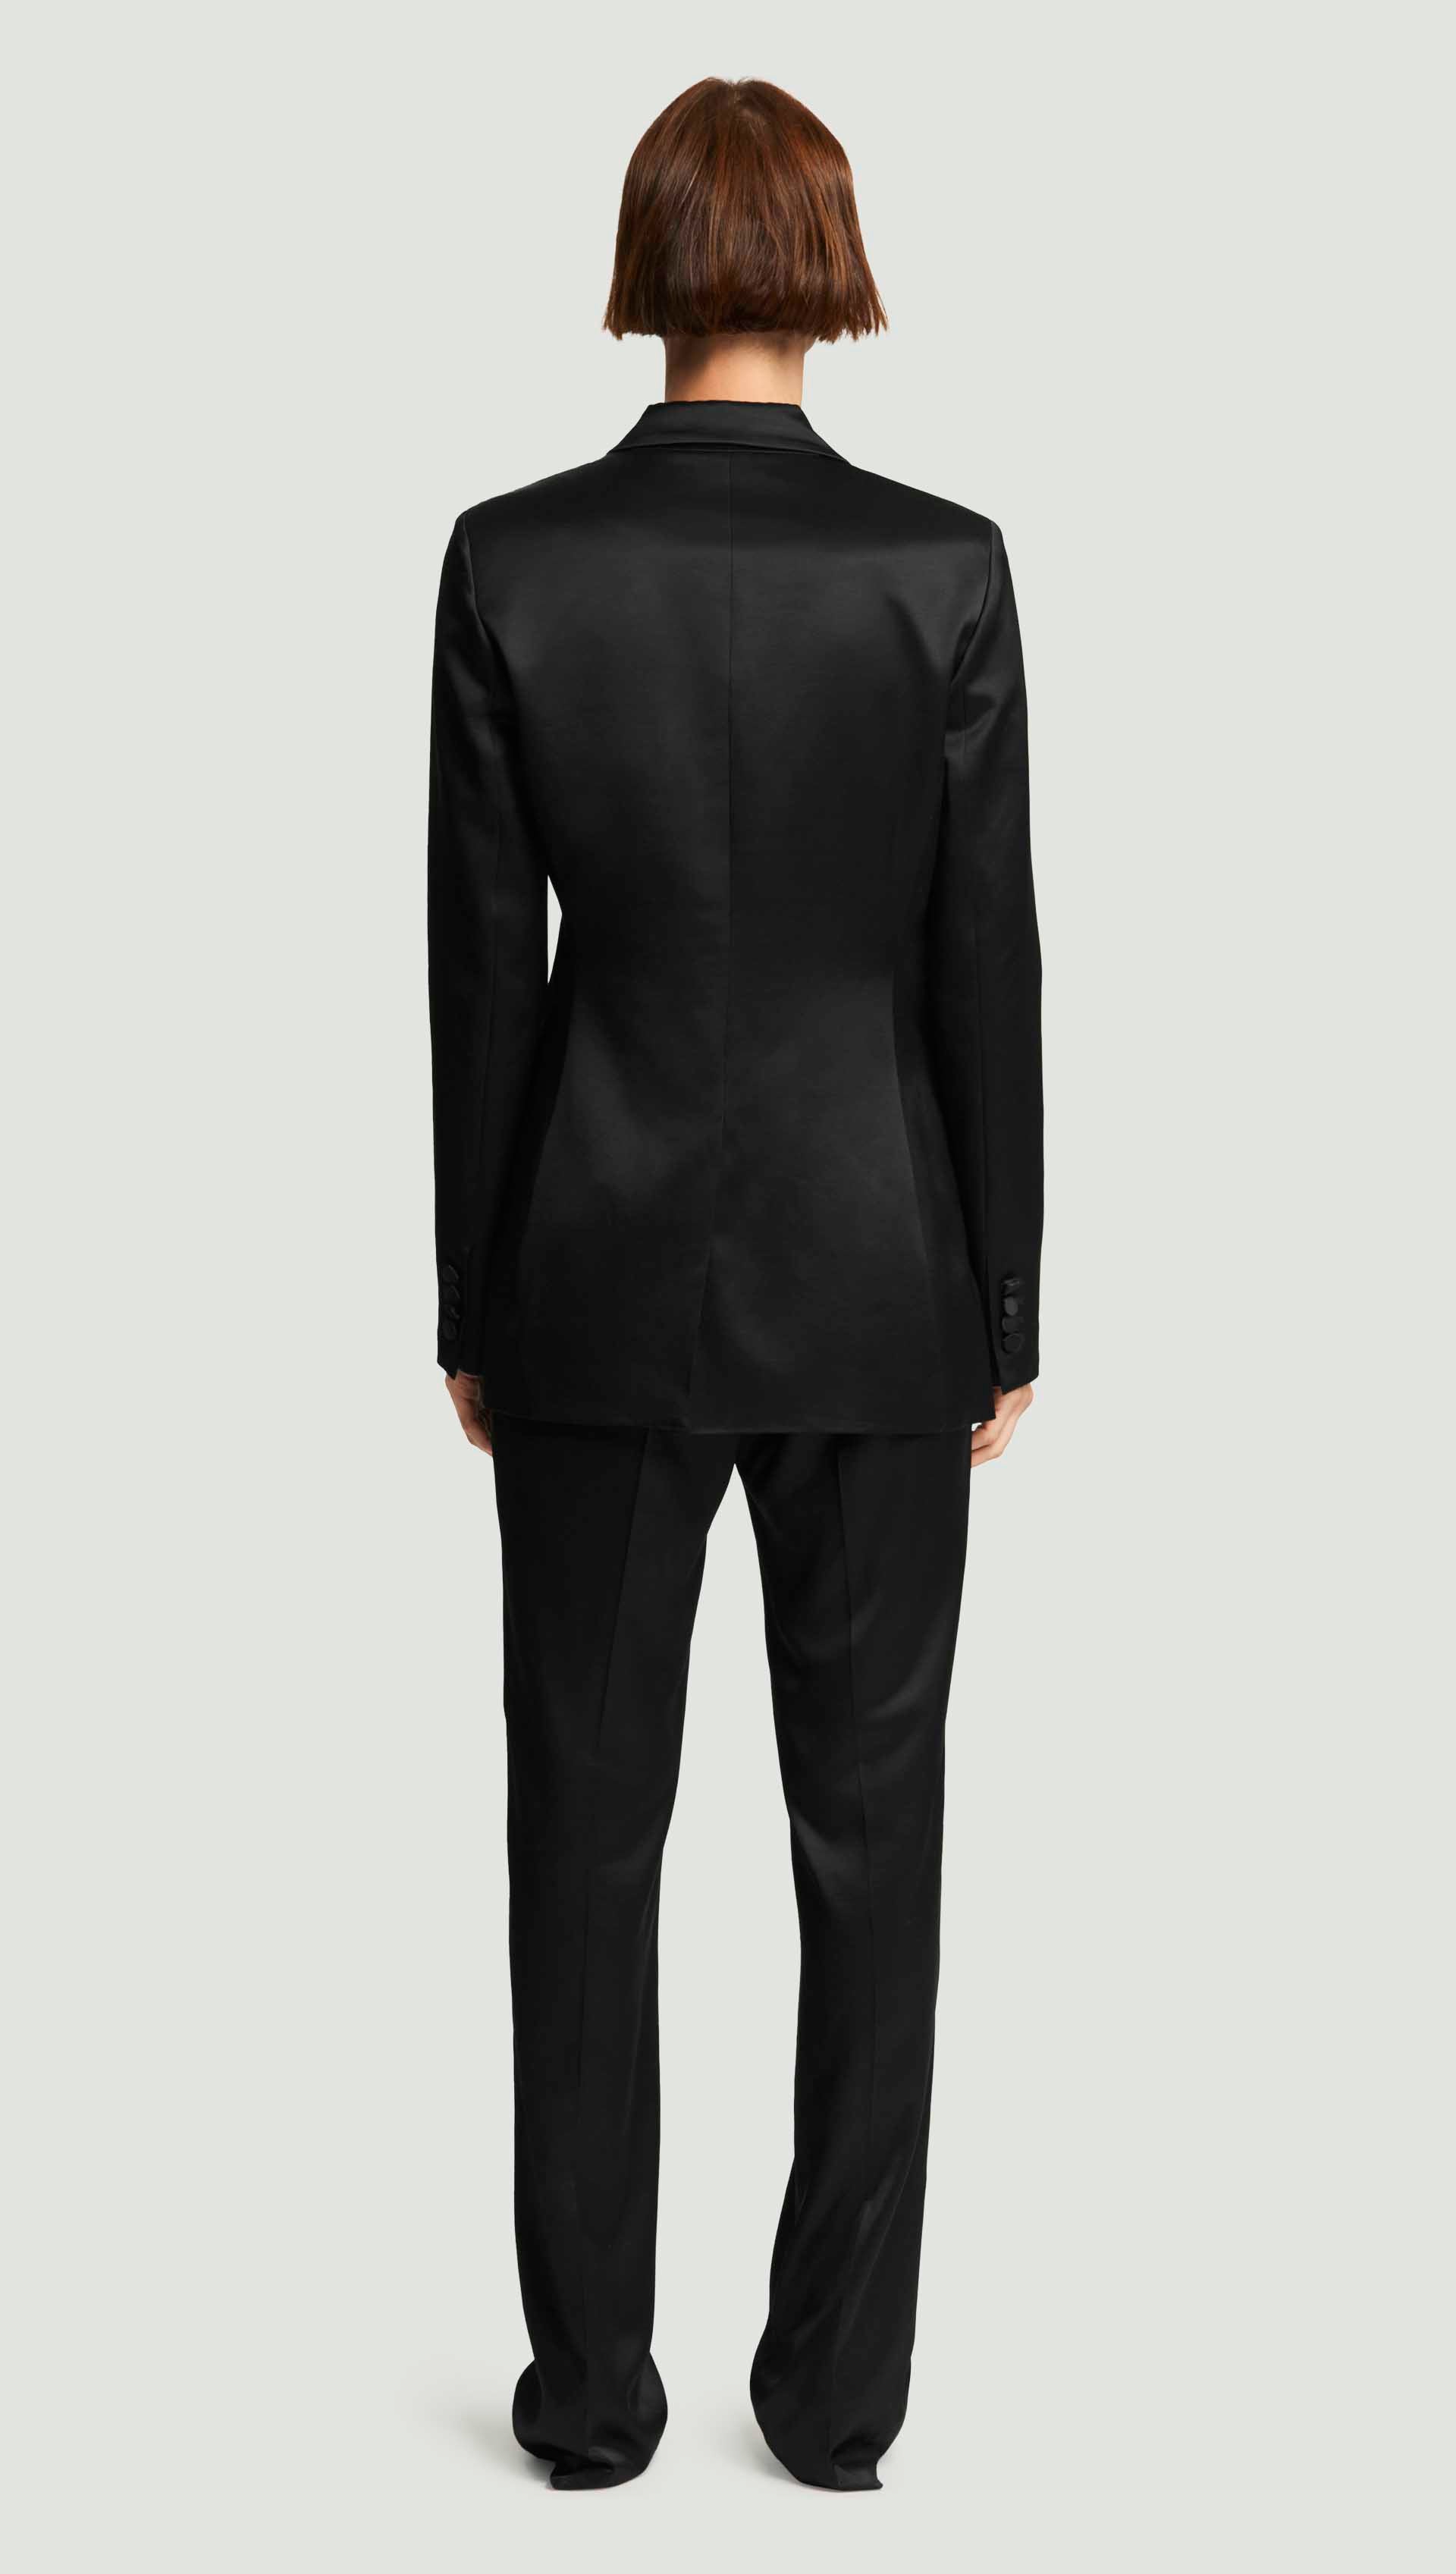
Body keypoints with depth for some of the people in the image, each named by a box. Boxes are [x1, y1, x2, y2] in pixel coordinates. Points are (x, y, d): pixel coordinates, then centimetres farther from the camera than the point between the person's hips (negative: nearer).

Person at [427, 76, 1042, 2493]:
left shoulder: (513, 560, -6)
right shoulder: (943, 566, -7)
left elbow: (482, 961, -3)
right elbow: (987, 960, -5)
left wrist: (473, 1302, 6)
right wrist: (1003, 1310, 4)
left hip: (602, 1266, 0)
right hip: (874, 1267, 0)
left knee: (587, 1824, 11)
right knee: (870, 1828, 11)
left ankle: (591, 2381, 19)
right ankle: (840, 2381, 19)